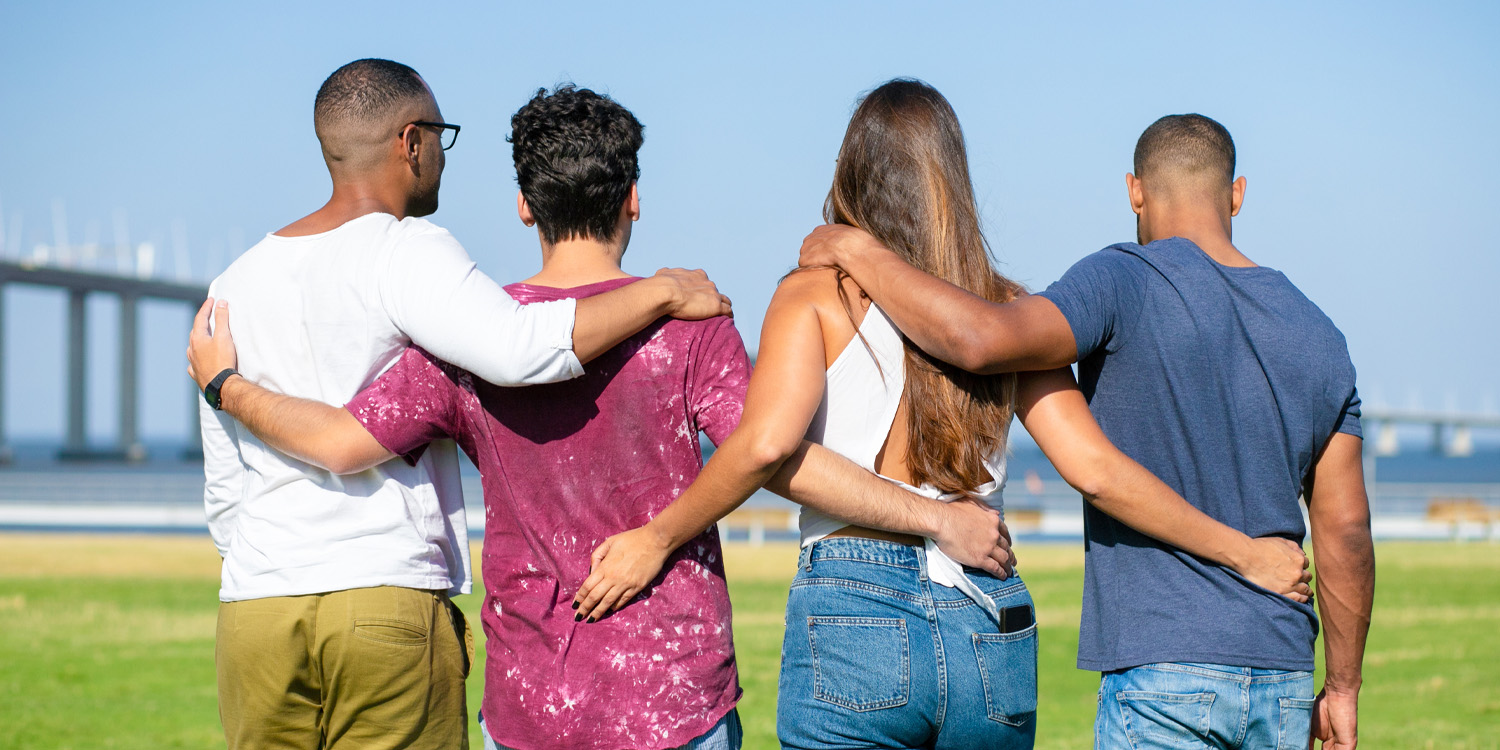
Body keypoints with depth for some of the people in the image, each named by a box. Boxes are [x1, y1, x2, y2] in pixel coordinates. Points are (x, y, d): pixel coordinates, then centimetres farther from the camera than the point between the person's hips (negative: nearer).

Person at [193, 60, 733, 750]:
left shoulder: (235, 285, 14)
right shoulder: (405, 253, -6)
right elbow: (517, 350, -25)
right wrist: (662, 293, -14)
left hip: (253, 614, 6)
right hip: (391, 600, -6)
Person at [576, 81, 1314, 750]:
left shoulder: (817, 293, 1)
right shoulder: (1005, 308, 10)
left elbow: (765, 443, -15)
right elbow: (1094, 469, 3)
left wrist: (656, 538, -3)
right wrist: (1244, 553, 11)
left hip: (852, 619, -4)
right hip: (990, 628, 4)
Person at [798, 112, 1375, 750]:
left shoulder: (1128, 285, -9)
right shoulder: (1319, 337, 9)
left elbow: (982, 339, -24)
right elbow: (1346, 529, 9)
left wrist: (860, 252, -10)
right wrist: (1343, 689, 17)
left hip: (1162, 672, -6)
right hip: (1282, 682, 6)